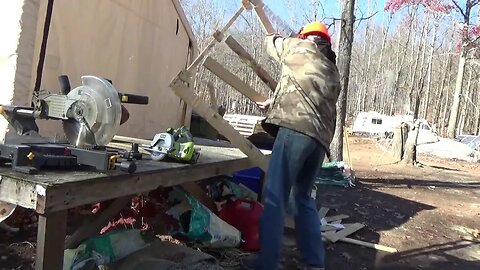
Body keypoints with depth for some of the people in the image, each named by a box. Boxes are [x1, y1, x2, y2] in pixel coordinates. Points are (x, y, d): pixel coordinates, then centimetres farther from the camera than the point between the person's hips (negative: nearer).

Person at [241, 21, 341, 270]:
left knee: (275, 196, -5)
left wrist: (273, 37, 54)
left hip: (296, 128, -7)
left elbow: (272, 43, 30)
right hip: (320, 137, 8)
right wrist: (275, 103, 44)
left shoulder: (303, 48, 13)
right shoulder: (333, 74, 30)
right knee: (303, 196, 18)